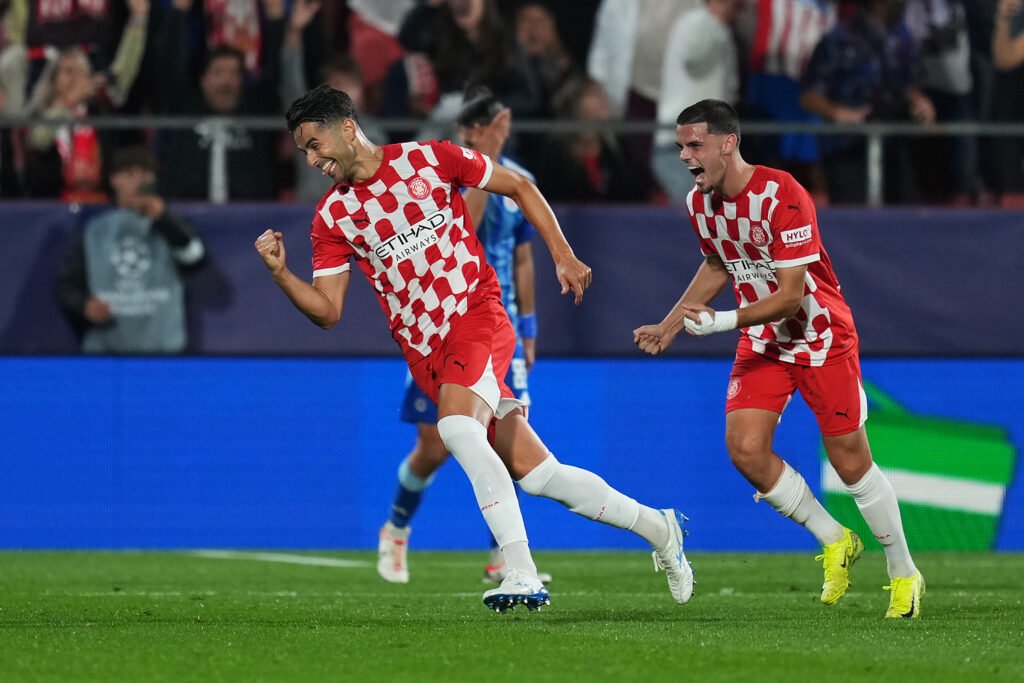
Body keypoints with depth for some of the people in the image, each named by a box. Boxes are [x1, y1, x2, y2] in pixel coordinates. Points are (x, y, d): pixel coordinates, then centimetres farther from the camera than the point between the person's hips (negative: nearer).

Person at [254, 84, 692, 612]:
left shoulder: (428, 159, -3)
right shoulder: (332, 216, 6)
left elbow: (520, 188, 8)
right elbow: (328, 311, 5)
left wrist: (563, 255, 2)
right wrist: (279, 272, -11)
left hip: (477, 316, -4)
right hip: (424, 352, 4)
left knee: (456, 426, -32)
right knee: (534, 473, 0)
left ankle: (522, 573, -35)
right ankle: (655, 527, 18)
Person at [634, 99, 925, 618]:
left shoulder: (782, 196, -25)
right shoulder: (700, 203, -3)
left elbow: (791, 294, -26)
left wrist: (725, 321, -34)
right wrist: (669, 326, 15)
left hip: (822, 337, -6)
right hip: (763, 343, 6)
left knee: (850, 461, -3)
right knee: (745, 449, -12)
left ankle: (904, 576, 16)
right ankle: (835, 543, 9)